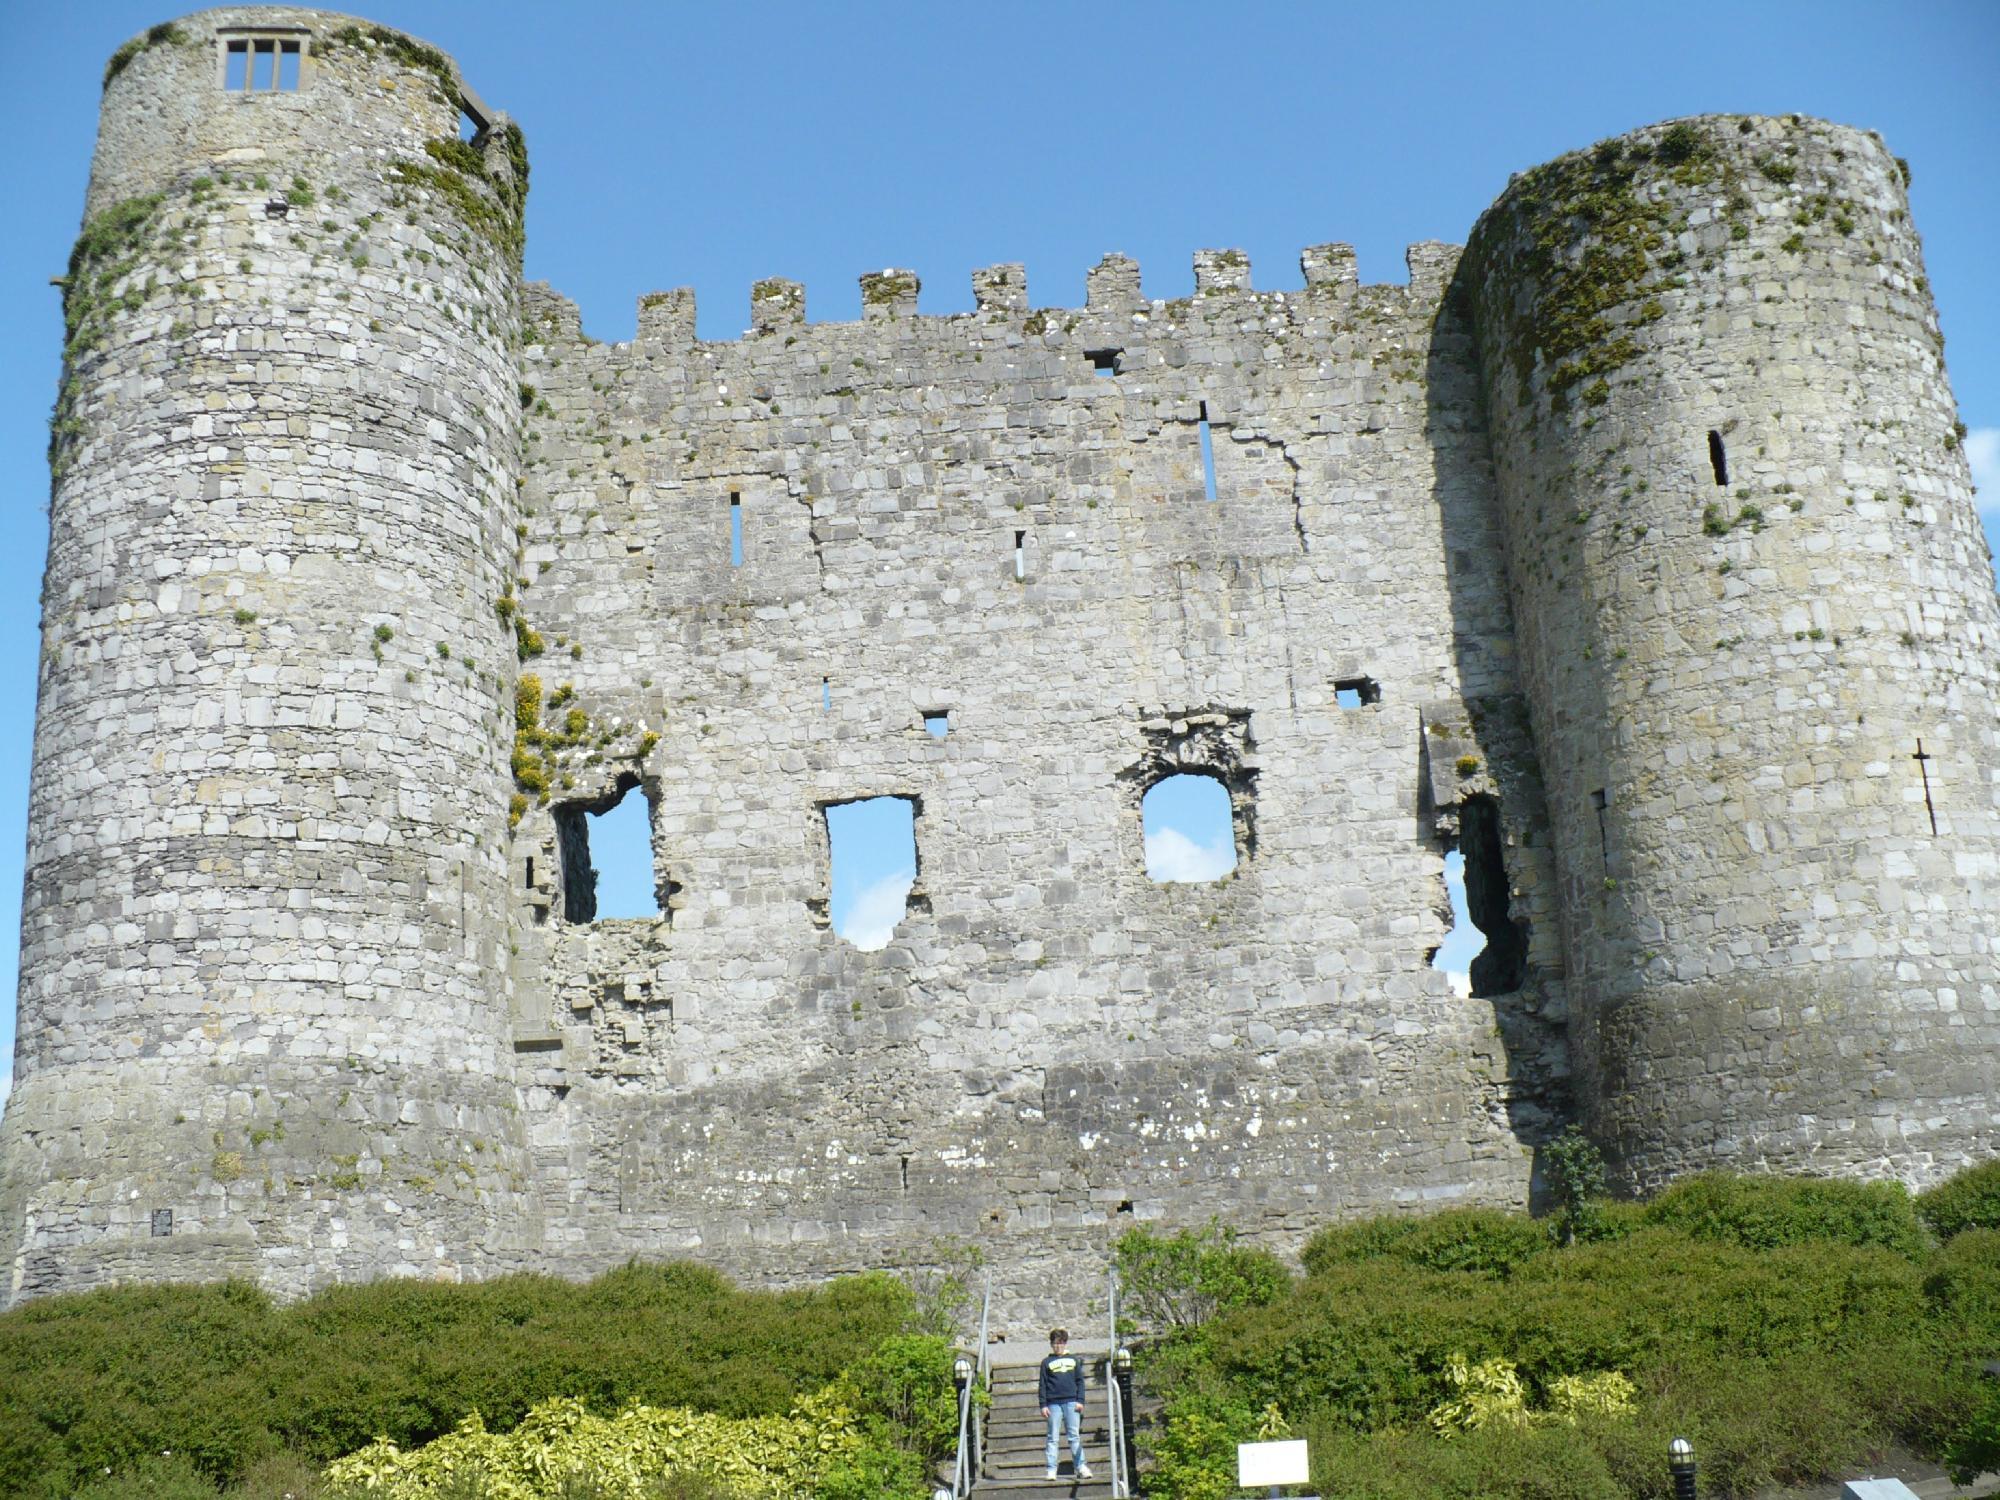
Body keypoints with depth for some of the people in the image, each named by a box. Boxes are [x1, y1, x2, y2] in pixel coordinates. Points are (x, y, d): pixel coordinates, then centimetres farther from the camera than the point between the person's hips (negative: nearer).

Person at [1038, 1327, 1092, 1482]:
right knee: (1053, 1438, 0)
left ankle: (1081, 1467, -2)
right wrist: (1043, 1405, -1)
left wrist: (1080, 1401, 1)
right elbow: (1043, 1385, 6)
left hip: (1071, 1402, 1)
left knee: (1075, 1436, -1)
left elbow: (1080, 1381, 11)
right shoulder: (1047, 1362, 8)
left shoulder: (1073, 1359, 12)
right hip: (1054, 1404, -1)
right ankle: (1051, 1470, 1)